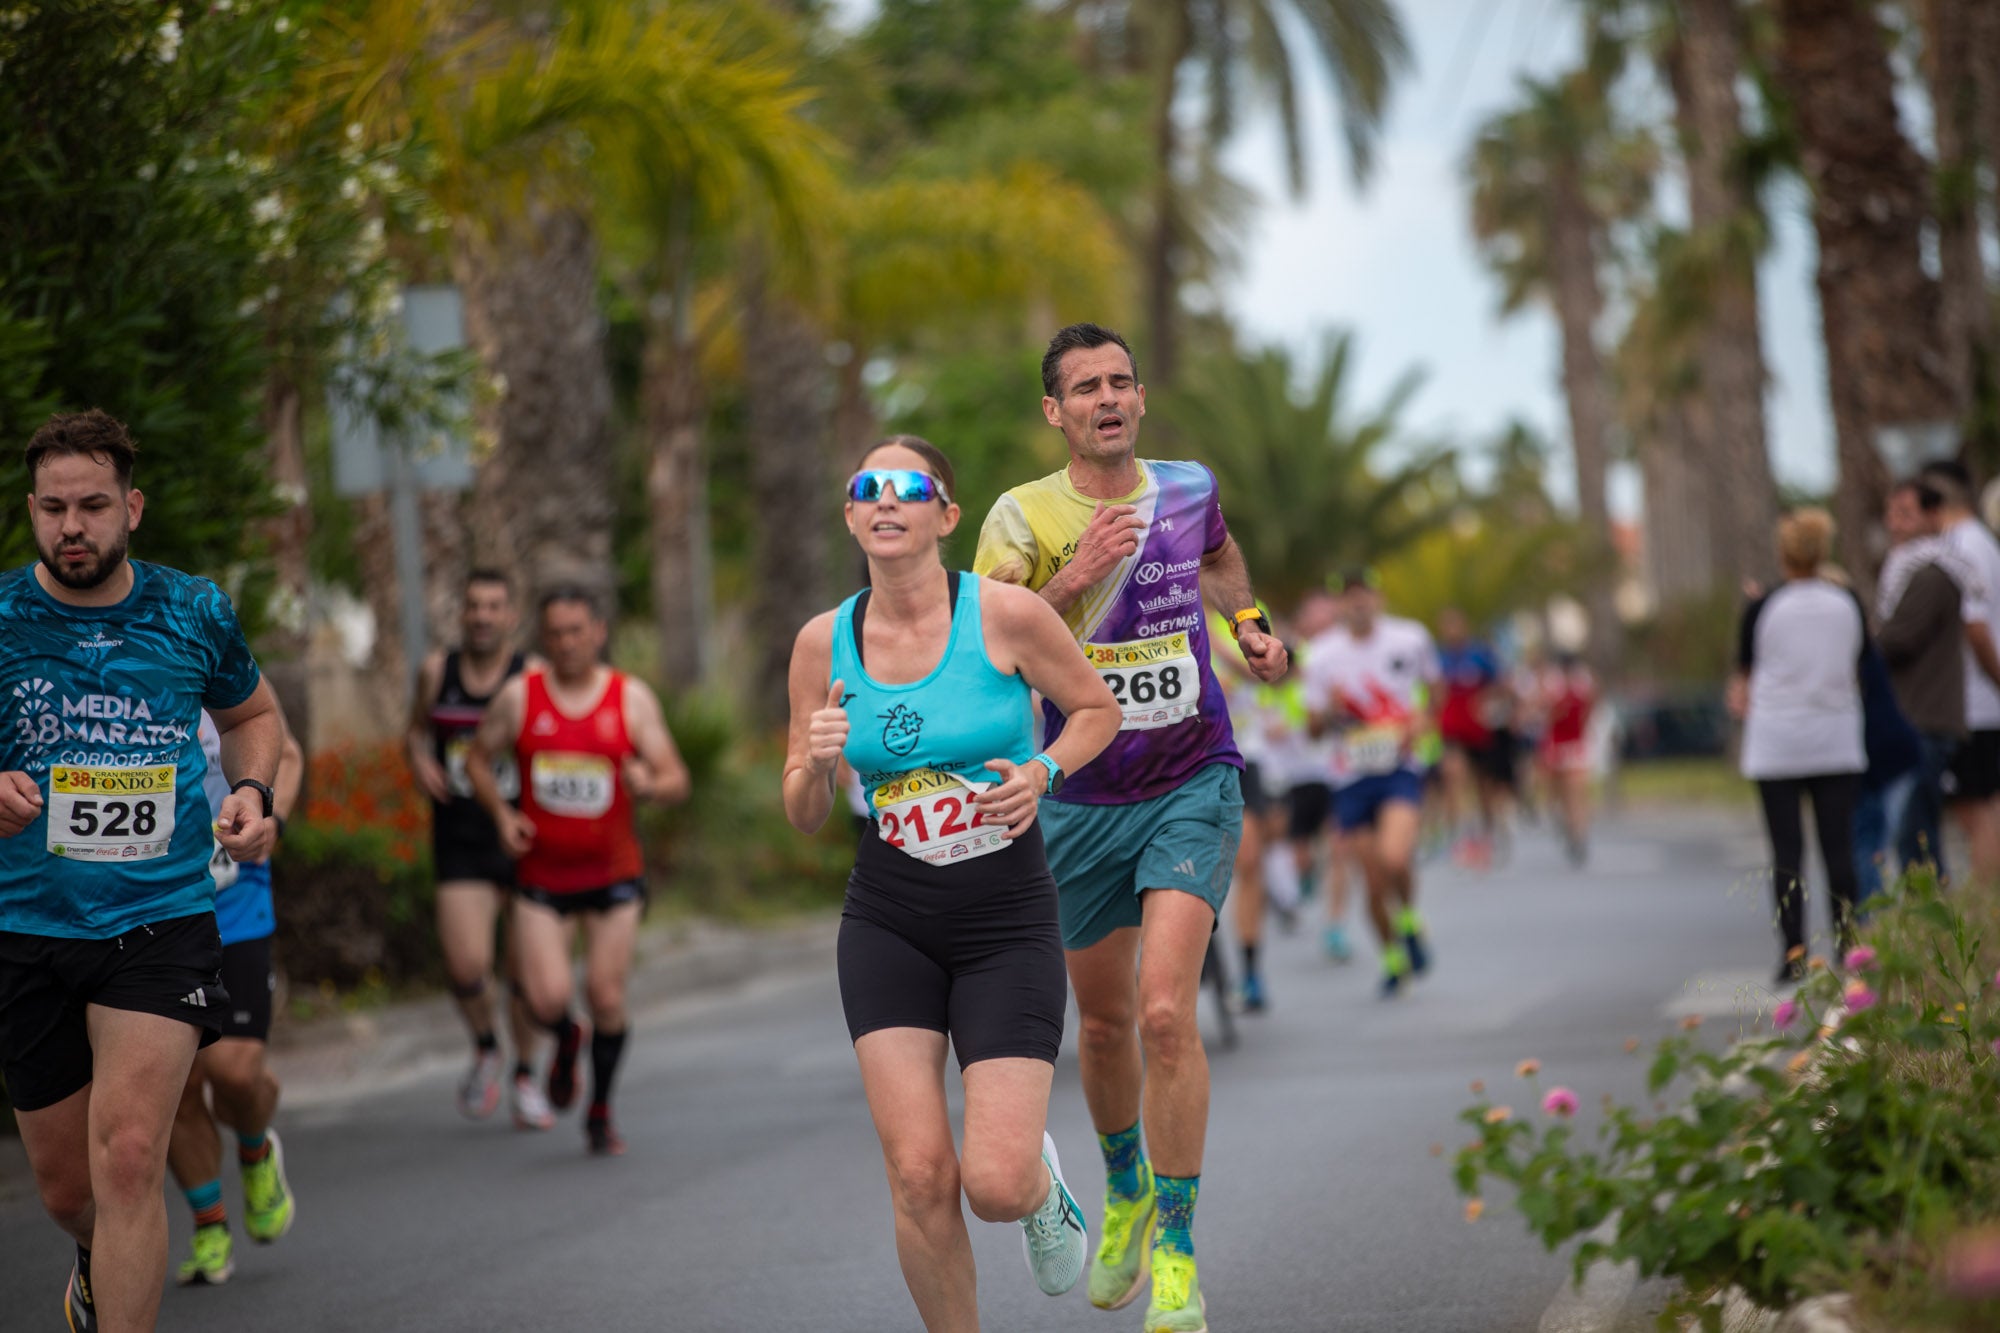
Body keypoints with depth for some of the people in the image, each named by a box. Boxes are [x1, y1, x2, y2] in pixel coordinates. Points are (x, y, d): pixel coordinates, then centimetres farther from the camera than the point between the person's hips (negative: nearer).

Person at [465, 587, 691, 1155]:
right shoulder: (519, 696, -2)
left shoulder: (632, 698, -2)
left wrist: (649, 784, -27)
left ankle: (601, 1113, 19)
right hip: (542, 874, 0)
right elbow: (478, 758, 12)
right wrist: (502, 814, -5)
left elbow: (677, 780, -3)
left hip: (613, 873, 0)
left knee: (606, 997, -3)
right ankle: (566, 1041, 25)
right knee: (547, 997, -13)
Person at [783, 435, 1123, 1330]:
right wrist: (816, 762, -15)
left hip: (1008, 921, -2)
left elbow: (1097, 709, 7)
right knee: (919, 1179, -9)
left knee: (995, 1186, -10)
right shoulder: (824, 643, -1)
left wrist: (1043, 771, -12)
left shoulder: (1006, 615, -10)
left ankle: (1042, 1182, 28)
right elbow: (803, 818, 6)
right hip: (888, 925, 2)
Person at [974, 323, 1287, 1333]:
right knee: (1105, 1023, 15)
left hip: (1192, 786, 0)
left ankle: (1176, 1249, -7)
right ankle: (1125, 1190, 43)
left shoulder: (1190, 489, 1)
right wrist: (1071, 582, -29)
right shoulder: (1023, 517, -9)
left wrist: (1249, 624, 9)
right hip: (1080, 798, 1)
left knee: (1165, 1012, -17)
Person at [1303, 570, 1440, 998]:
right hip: (1351, 777, 1)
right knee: (1374, 882, 3)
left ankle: (1409, 919, 7)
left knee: (1395, 858, -25)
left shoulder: (1410, 638, -2)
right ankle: (1393, 959, 27)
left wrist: (1423, 718, -4)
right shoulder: (1321, 654, -3)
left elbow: (1433, 686, 16)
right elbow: (1315, 729, 2)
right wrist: (1332, 710, -20)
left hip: (1400, 769, -1)